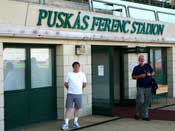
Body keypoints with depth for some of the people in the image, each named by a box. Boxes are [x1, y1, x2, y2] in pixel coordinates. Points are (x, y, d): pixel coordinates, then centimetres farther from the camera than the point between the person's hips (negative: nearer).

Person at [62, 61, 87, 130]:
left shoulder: (82, 74, 3)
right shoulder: (69, 74, -2)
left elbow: (84, 84, 14)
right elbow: (65, 83, 5)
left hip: (78, 94, 2)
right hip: (70, 94, -2)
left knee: (77, 108, 10)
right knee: (68, 108, -5)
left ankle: (75, 122, 22)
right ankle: (66, 123, -4)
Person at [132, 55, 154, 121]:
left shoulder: (148, 66, 12)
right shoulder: (136, 68, 6)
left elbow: (153, 73, 19)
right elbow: (133, 77, 4)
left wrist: (150, 74, -4)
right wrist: (140, 76, -11)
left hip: (148, 86, 3)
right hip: (140, 87, -3)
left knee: (147, 102, 3)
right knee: (140, 101, -10)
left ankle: (145, 116, 11)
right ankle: (137, 113, 12)